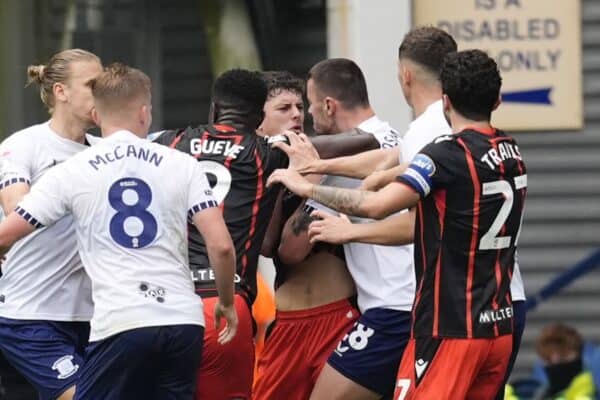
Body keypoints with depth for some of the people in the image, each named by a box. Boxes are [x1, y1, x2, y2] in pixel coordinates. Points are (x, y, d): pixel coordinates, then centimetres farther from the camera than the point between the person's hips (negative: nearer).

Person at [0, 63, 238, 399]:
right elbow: (222, 245, -1)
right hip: (184, 320, 3)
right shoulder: (182, 165, 6)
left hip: (120, 322, -3)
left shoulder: (71, 172, 3)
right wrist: (227, 302, 16)